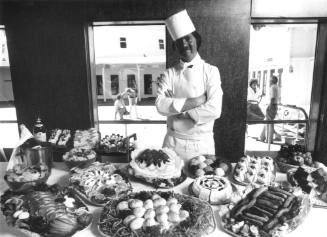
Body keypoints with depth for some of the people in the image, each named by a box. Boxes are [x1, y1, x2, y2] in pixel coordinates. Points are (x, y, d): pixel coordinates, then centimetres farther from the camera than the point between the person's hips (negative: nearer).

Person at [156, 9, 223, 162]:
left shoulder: (210, 71, -4)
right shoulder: (170, 74, 1)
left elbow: (214, 110, -16)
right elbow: (160, 105, -13)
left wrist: (175, 105, -13)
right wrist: (192, 102, -20)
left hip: (202, 143, -1)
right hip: (173, 141, 1)